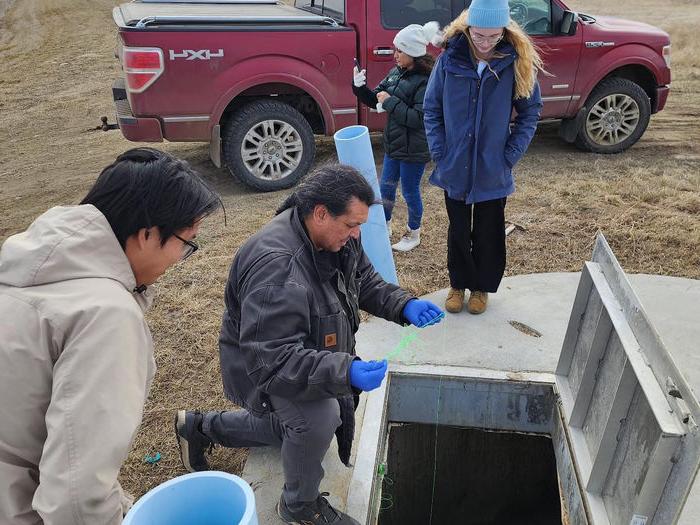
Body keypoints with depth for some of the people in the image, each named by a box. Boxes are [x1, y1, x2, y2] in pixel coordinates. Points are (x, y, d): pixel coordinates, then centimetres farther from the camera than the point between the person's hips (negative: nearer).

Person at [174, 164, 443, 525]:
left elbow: (365, 282, 3)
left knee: (296, 430, 26)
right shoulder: (275, 266, -40)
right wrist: (344, 372, -50)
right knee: (319, 416, -34)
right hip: (261, 367, -9)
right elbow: (270, 359, -41)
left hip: (309, 356, 9)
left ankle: (200, 427, 41)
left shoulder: (338, 237, -13)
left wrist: (405, 306, -15)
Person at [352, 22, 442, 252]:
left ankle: (413, 234, 29)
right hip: (394, 144, 7)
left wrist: (390, 101, -23)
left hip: (414, 149, -7)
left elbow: (419, 119, -26)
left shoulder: (426, 81, -20)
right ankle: (385, 224, 39)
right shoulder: (396, 73, 4)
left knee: (410, 191, 8)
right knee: (386, 186, 18)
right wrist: (359, 86, -8)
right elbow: (375, 100, 10)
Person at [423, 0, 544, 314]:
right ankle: (458, 283, 35)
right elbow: (431, 109, -1)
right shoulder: (449, 60, -9)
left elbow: (531, 111, -1)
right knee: (458, 230, 14)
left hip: (493, 171, 0)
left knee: (488, 232, 13)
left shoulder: (517, 62, -10)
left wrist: (510, 155, -7)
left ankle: (482, 287, 34)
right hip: (455, 168, 1)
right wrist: (440, 153, -6)